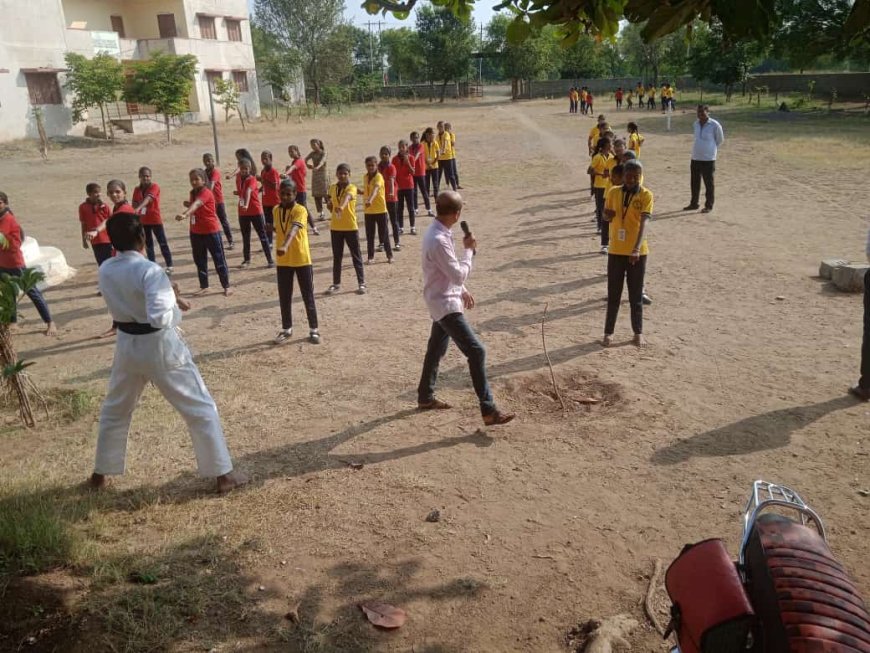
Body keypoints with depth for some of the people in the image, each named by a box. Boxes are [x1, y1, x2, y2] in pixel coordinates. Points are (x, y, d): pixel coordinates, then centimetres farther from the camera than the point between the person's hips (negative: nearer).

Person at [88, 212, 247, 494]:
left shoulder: (105, 271, -2)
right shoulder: (149, 270, -23)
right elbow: (159, 317, -31)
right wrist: (172, 296, -12)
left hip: (128, 346, 6)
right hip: (160, 347, -6)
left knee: (115, 410, 26)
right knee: (201, 408, 6)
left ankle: (100, 474, 39)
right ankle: (223, 475, 11)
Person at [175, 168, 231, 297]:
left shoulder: (206, 193, -19)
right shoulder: (193, 193, 7)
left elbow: (196, 204, -39)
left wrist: (184, 214, -54)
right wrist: (188, 205, 0)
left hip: (211, 231, -8)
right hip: (195, 232, 8)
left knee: (219, 259, 1)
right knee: (199, 260, 12)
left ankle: (226, 287, 10)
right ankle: (204, 286, 23)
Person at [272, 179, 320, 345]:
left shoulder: (300, 210, -15)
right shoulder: (276, 210, 5)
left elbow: (293, 230, -33)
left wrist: (285, 246, -49)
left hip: (302, 260, -5)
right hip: (283, 261, 5)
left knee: (308, 296, 4)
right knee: (284, 298, 10)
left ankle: (313, 330, 14)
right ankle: (286, 329, 24)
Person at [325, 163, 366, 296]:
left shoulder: (351, 188, -11)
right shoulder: (333, 188, 6)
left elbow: (347, 197, -35)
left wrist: (341, 207, -55)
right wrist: (329, 205, -4)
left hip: (351, 227, -5)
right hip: (335, 227, 5)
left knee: (356, 256, 3)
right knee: (336, 257, 11)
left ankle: (362, 283, 10)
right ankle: (336, 284, 20)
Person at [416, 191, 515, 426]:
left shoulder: (437, 232, 7)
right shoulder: (438, 240, -26)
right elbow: (459, 274, -24)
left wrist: (463, 291, 19)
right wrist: (469, 250, -12)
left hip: (442, 302, 11)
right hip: (446, 305, -11)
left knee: (436, 350, 22)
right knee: (476, 351, -11)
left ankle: (425, 397, 37)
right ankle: (489, 411, -9)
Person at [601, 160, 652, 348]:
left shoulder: (646, 195, -8)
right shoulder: (613, 192, 1)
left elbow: (644, 222, -20)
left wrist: (636, 249, -32)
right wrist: (607, 214, -12)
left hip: (638, 252, -2)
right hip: (616, 251, 2)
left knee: (636, 295, 8)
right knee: (613, 294, 9)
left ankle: (638, 332, 22)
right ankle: (609, 332, 19)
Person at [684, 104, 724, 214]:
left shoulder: (715, 125, -11)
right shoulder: (696, 123, 7)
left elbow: (720, 140, 3)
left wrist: (711, 149, 12)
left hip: (708, 159, -6)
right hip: (695, 158, 6)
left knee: (709, 184, 2)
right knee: (695, 183, 13)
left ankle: (709, 206, 11)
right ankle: (694, 204, 25)